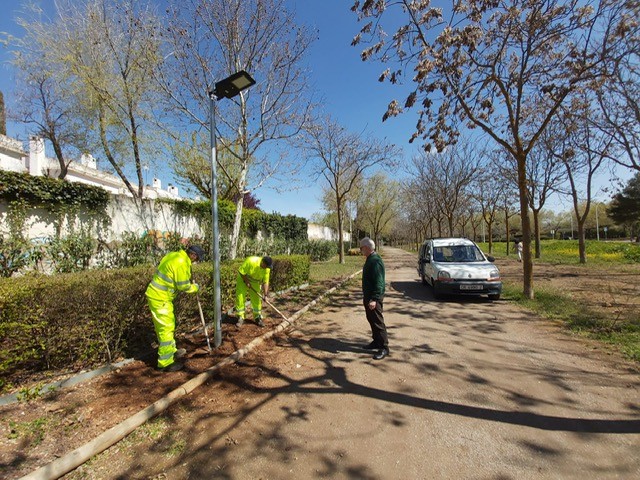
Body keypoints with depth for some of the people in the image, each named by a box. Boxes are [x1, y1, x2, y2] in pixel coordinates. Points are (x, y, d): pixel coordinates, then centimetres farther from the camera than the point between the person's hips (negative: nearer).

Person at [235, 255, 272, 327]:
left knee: (257, 299, 2)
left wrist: (265, 294, -17)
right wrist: (247, 281, -22)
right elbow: (241, 272, -23)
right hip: (243, 279, -3)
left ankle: (258, 318, 16)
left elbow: (265, 282, -12)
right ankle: (240, 318, 6)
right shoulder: (251, 261, -35)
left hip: (255, 282, 4)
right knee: (240, 298, -6)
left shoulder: (267, 269, -19)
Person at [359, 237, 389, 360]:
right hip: (368, 296, 10)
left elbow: (379, 282, -27)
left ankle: (384, 347, 6)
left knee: (378, 322, -3)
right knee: (371, 320, 18)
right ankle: (376, 341, 31)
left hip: (374, 297, -10)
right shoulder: (370, 259, 11)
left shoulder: (375, 261, -22)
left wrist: (374, 299, -29)